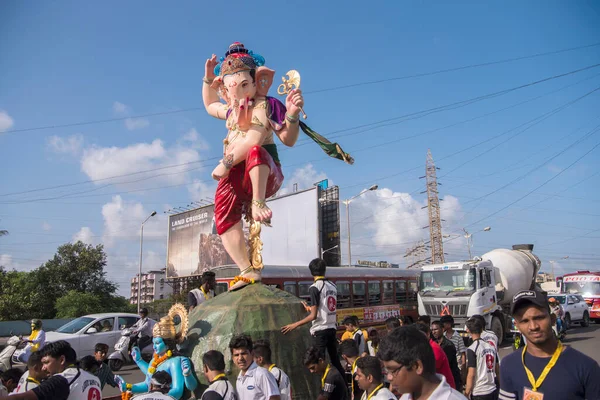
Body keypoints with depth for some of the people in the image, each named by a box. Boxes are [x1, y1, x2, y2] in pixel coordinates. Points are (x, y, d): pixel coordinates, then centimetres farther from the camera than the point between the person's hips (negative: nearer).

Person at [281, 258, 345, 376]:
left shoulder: (315, 288, -13)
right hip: (332, 328, 7)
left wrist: (295, 325, -9)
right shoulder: (333, 286, 7)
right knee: (335, 360, 16)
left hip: (320, 330, -7)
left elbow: (313, 315, -16)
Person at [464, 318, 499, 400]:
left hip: (479, 393, -6)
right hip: (493, 390, 6)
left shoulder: (472, 349, -13)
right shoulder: (491, 347, 5)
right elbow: (497, 369, 12)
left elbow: (471, 375, -16)